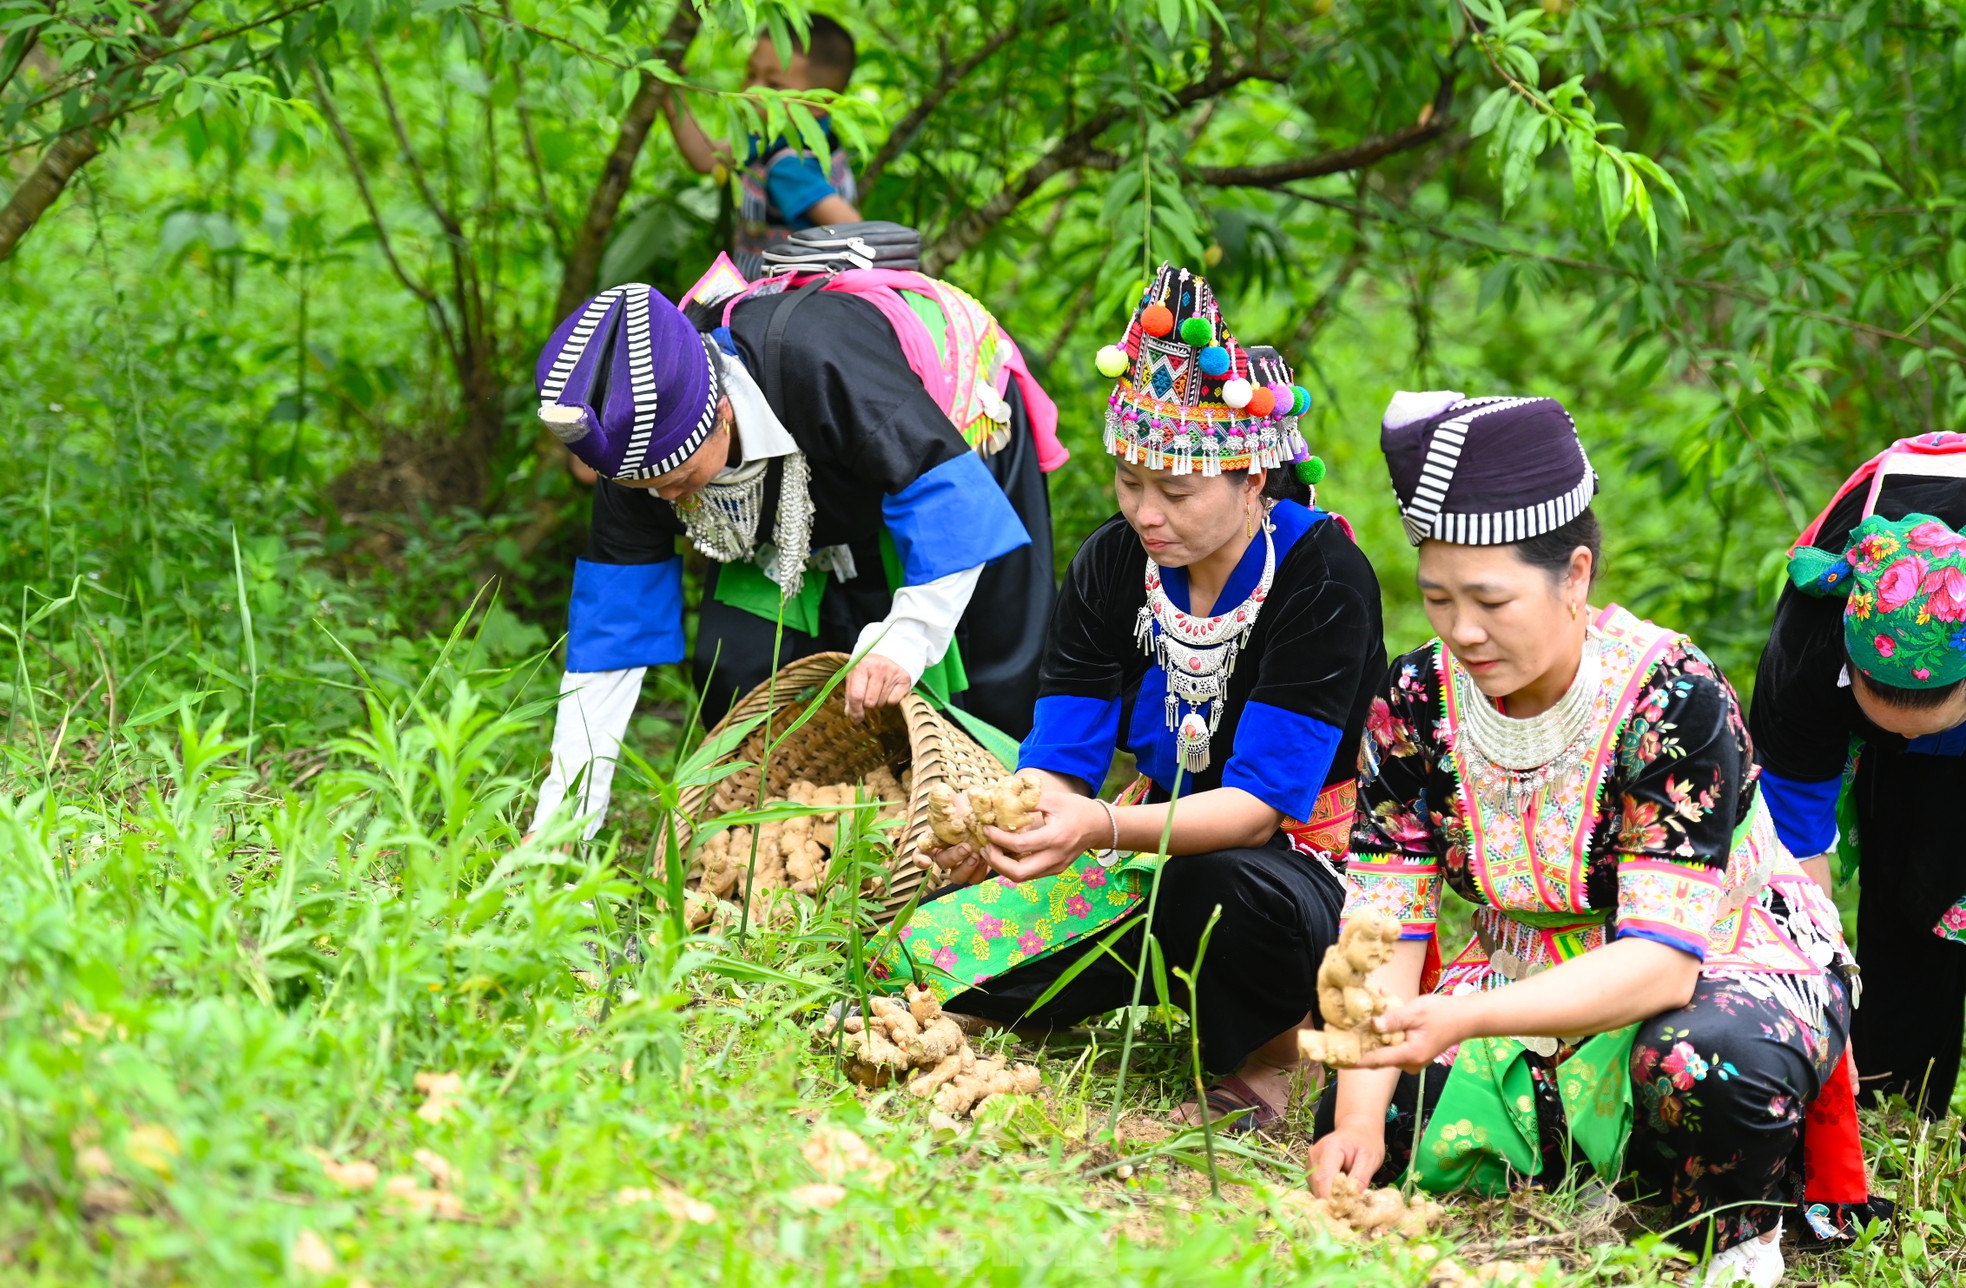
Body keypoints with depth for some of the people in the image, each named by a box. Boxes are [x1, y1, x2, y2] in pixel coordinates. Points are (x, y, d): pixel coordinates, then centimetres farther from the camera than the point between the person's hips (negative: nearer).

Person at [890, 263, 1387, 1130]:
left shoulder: (1323, 577, -19)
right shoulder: (1113, 564, -2)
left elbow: (1261, 805, -26)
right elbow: (1059, 763, -6)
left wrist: (1101, 827, -44)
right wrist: (994, 822, -32)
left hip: (1301, 863, -5)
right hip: (1167, 849, 5)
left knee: (1216, 888, -42)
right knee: (923, 953, -15)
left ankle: (1271, 1048, -8)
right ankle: (1179, 977, 9)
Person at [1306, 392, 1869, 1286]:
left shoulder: (1671, 700, -26)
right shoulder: (1417, 703, -11)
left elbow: (1660, 961, -32)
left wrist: (1465, 1020, -47)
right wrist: (1359, 1119, -29)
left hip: (1723, 968, -5)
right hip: (1535, 991, 6)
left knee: (1701, 1067, -39)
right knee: (1364, 1126, -15)